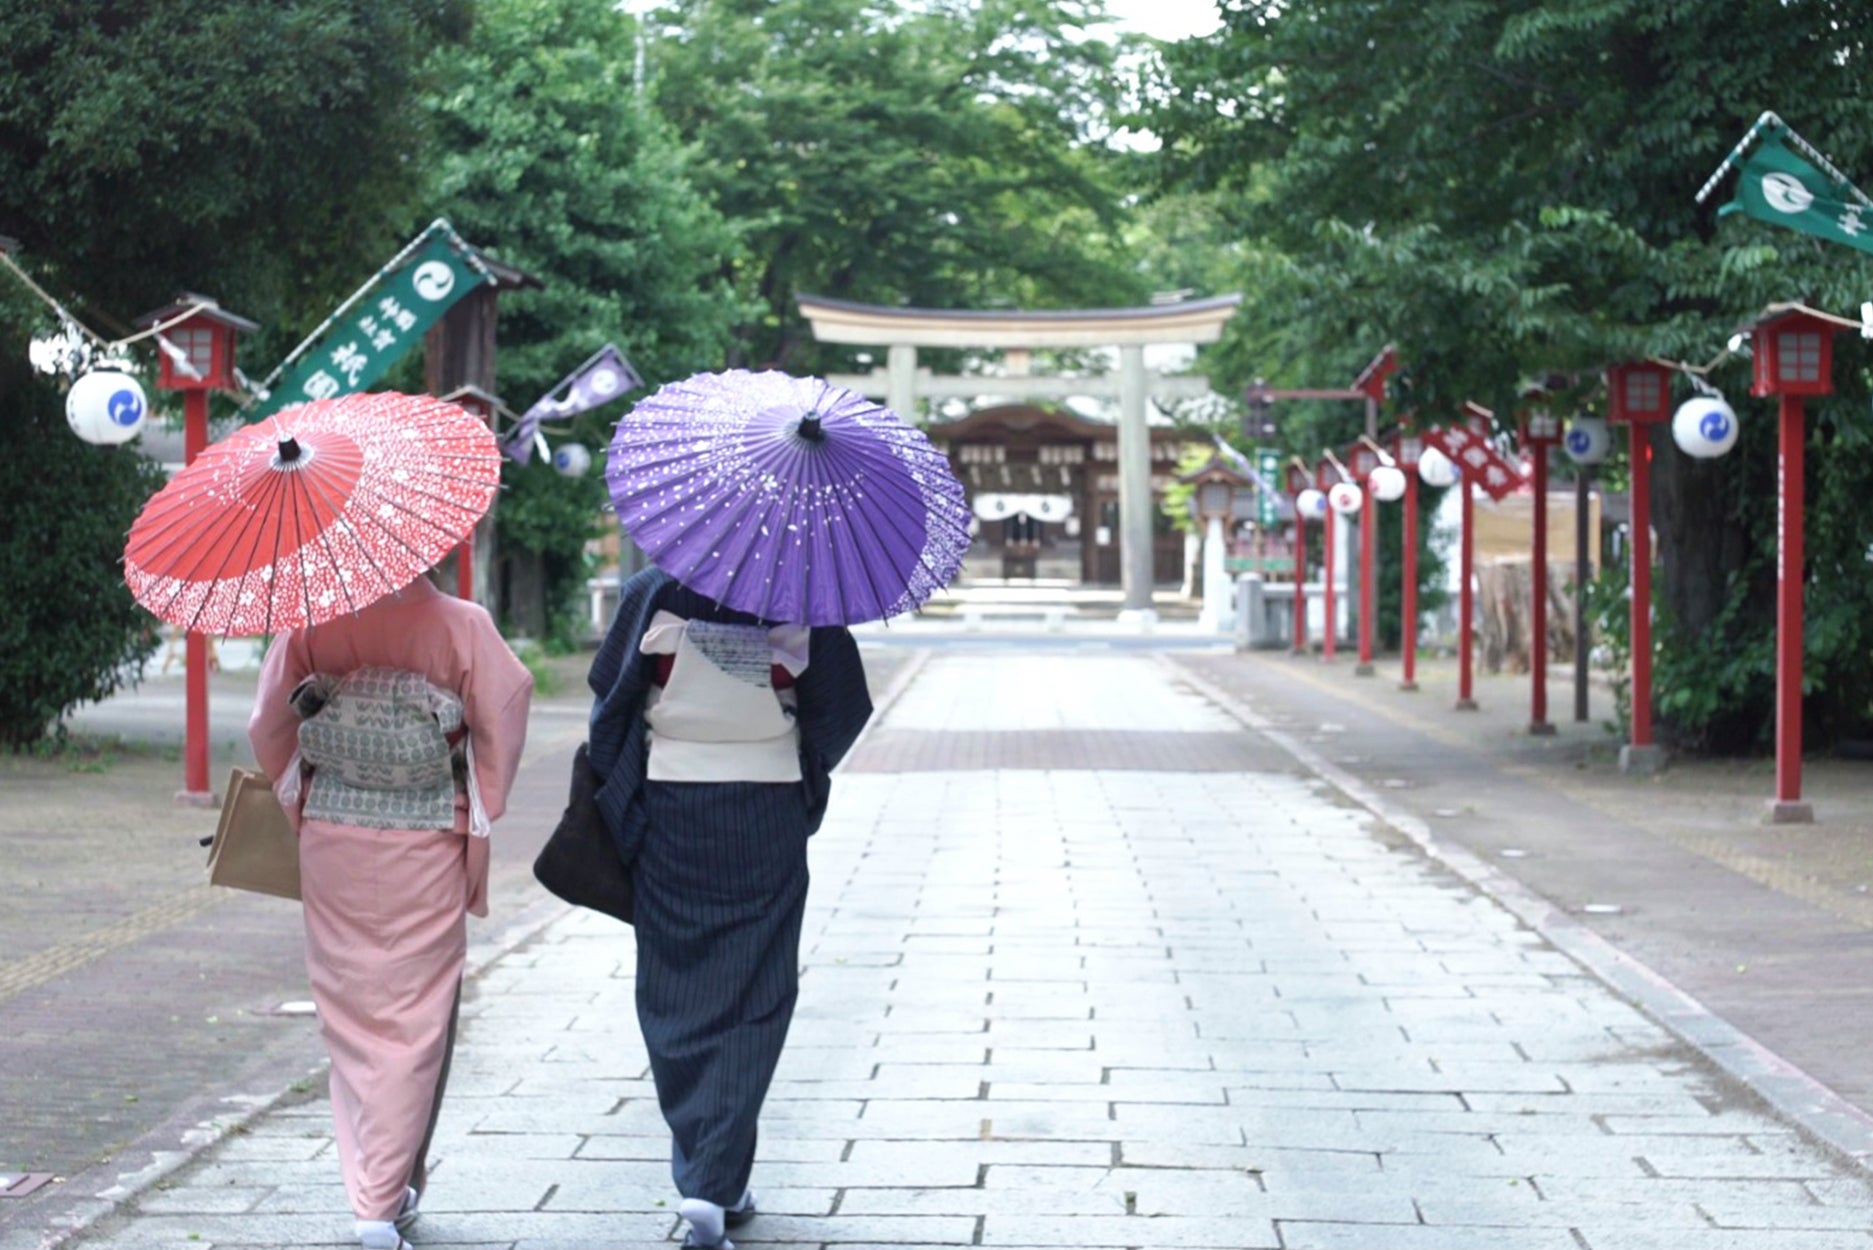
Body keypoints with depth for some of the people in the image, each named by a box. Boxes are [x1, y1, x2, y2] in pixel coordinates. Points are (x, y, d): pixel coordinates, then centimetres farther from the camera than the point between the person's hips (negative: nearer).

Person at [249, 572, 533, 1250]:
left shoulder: (309, 623, -5)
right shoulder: (461, 625, -10)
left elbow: (268, 727, 2)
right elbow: (502, 716, -9)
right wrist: (480, 816, 4)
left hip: (332, 840, 2)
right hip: (427, 844, -2)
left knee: (350, 1014, 14)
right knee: (418, 1017, 6)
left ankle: (371, 1186, 17)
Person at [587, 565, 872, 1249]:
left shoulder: (653, 596, -8)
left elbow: (611, 698, -3)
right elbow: (841, 708, -2)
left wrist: (619, 788, 12)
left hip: (670, 812, 1)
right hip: (768, 817, 0)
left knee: (674, 995, 13)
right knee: (751, 1001, 6)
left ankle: (703, 1175, 18)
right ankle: (715, 1187, -2)